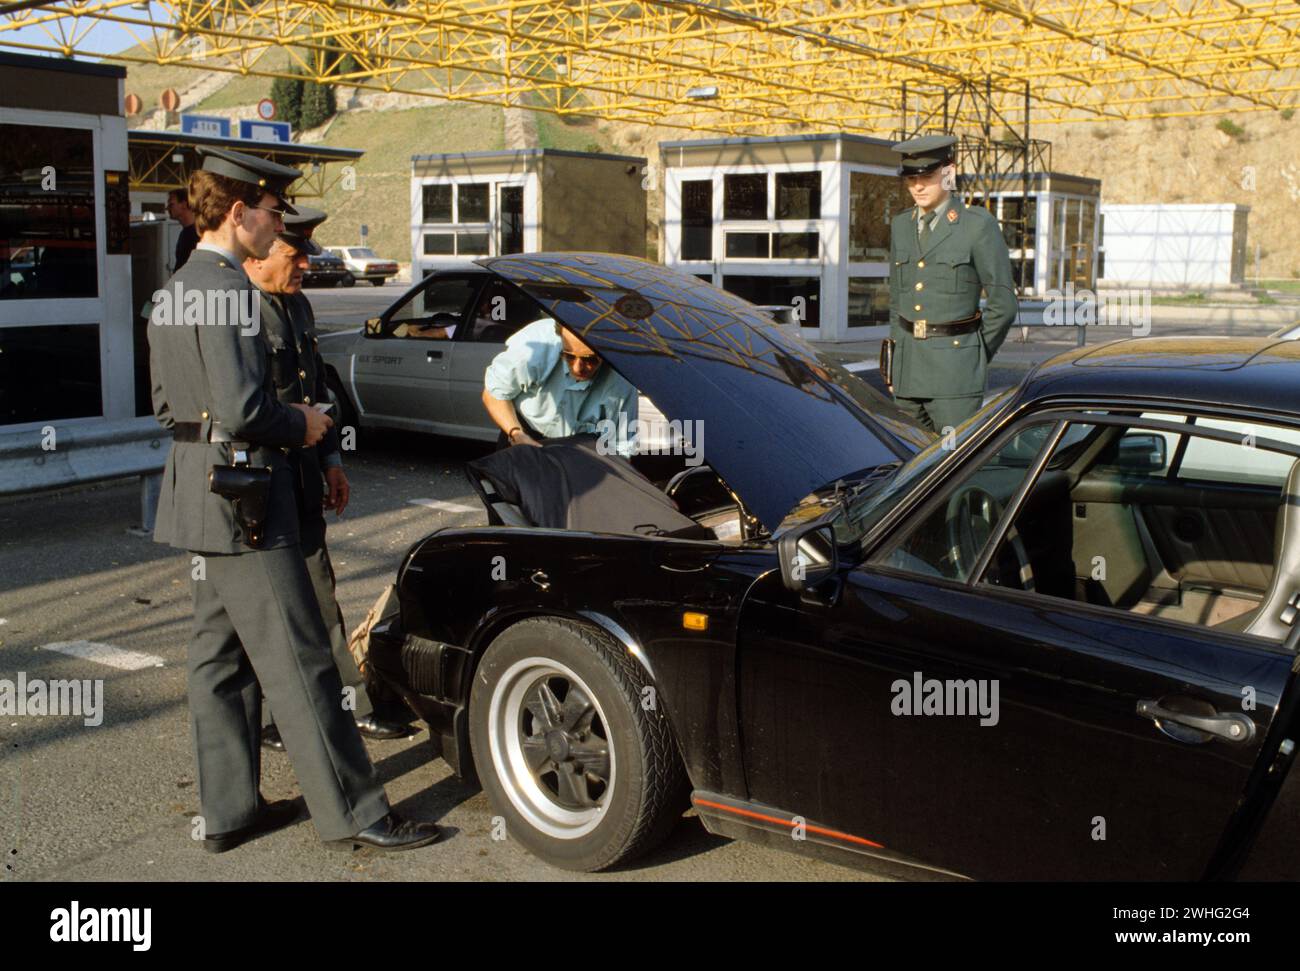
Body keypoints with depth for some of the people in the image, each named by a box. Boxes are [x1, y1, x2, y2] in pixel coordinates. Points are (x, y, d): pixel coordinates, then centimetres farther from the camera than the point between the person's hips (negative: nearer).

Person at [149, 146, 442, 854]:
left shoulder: (173, 292, 14)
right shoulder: (229, 288, -17)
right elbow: (243, 408, -25)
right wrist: (300, 426, -7)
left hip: (196, 496, 10)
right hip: (242, 501, -10)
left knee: (219, 657, 14)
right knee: (298, 662, -5)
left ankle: (228, 810, 23)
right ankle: (353, 813, 3)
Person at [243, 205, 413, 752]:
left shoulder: (298, 306, 12)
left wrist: (331, 458, 18)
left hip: (303, 479, 9)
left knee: (319, 597, 15)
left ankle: (352, 708, 24)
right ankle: (263, 722, 19)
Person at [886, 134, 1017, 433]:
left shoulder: (978, 225, -5)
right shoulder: (901, 226, 12)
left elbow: (1002, 304, -3)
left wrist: (975, 359, 1)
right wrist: (895, 359, 13)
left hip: (955, 366, -5)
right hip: (908, 370, 5)